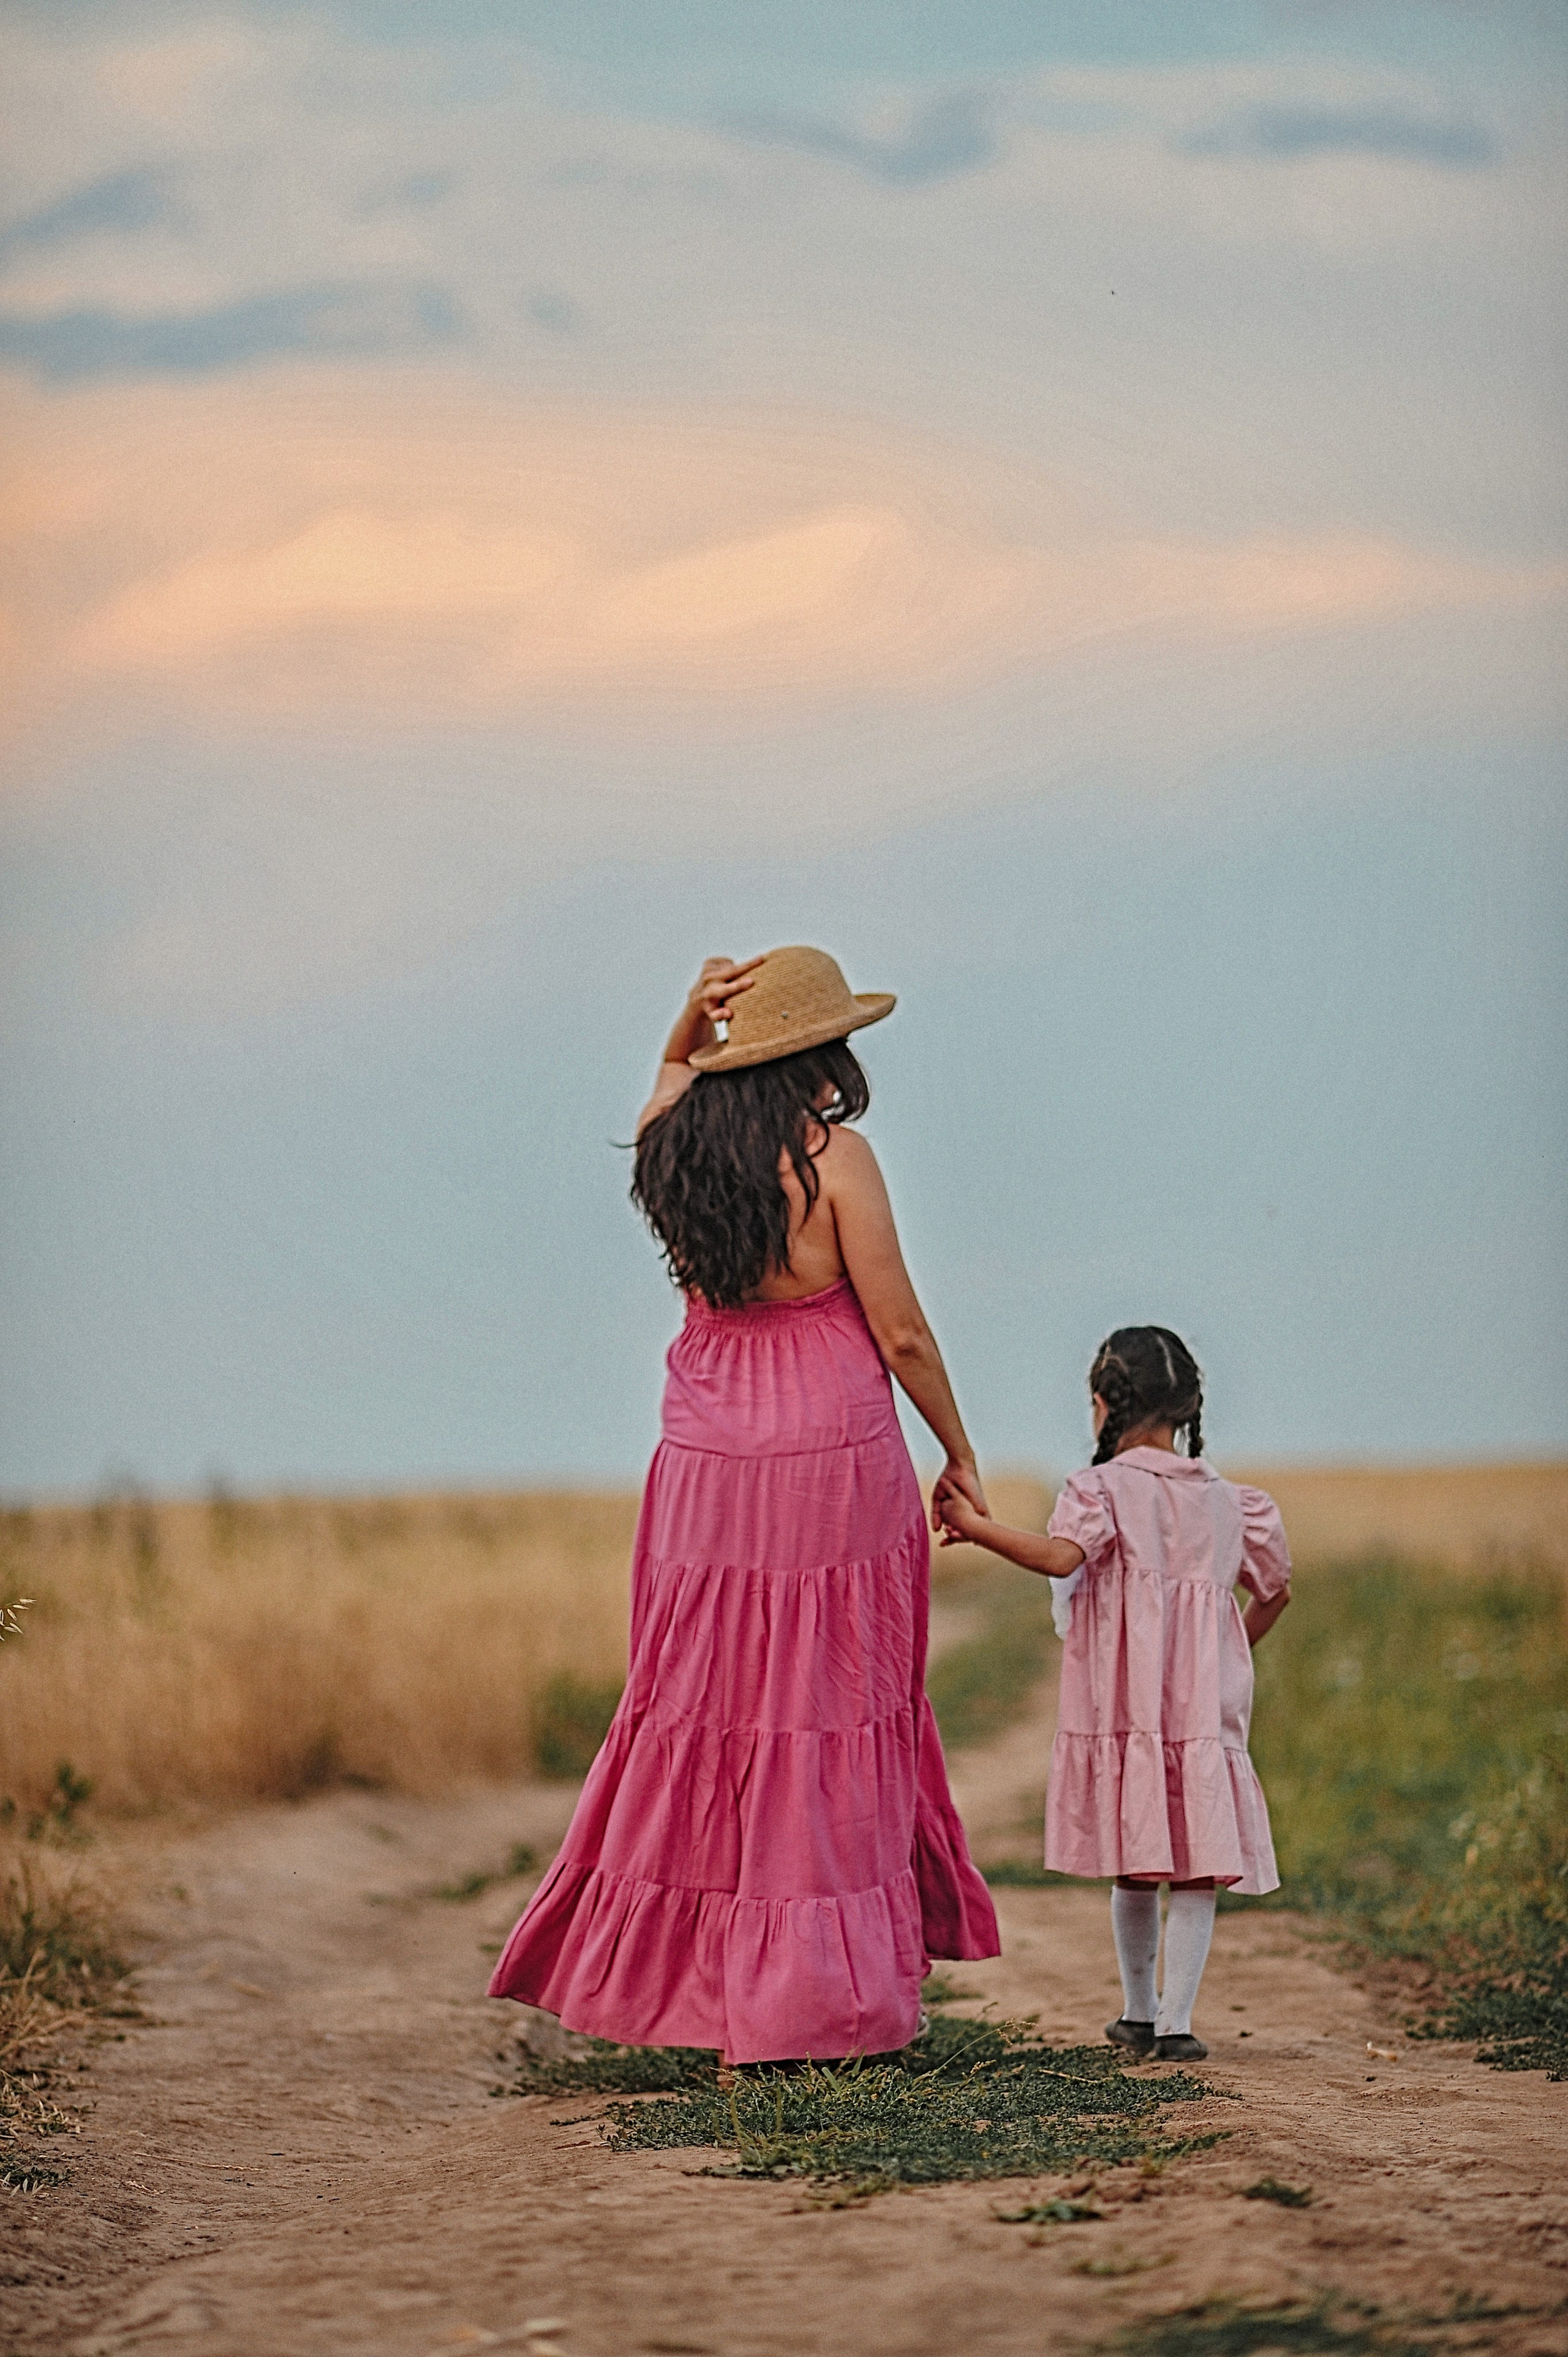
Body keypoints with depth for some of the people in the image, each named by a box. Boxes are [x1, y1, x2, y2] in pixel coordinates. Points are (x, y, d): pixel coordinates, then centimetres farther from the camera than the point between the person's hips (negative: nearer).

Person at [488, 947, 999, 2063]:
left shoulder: (676, 1146, 3)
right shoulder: (833, 1155, -12)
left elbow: (674, 1084, 30)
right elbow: (901, 1332, -10)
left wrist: (695, 1016, 10)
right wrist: (959, 1455, 2)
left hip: (707, 1464, 5)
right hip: (835, 1459, -5)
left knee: (701, 1701, 11)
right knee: (829, 1710, 2)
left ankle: (675, 1963, 15)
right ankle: (815, 1992, 4)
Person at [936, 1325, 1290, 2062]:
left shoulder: (1103, 1489, -4)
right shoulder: (1229, 1502, 11)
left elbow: (1060, 1556, -23)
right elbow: (1275, 1590, 20)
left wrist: (976, 1527, -18)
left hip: (1119, 1715, -1)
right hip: (1205, 1713, 1)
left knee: (1135, 1869, 11)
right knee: (1196, 1868, -1)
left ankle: (1139, 2013, 24)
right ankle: (1174, 2023, -7)